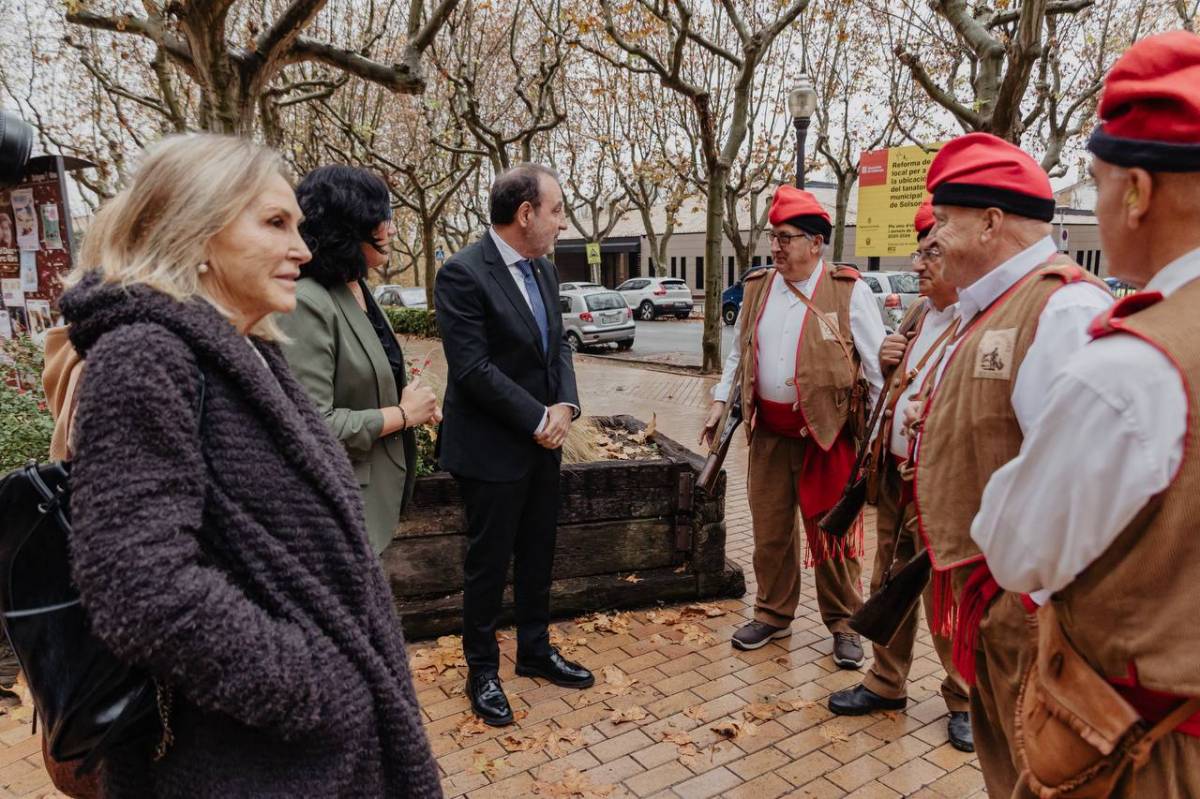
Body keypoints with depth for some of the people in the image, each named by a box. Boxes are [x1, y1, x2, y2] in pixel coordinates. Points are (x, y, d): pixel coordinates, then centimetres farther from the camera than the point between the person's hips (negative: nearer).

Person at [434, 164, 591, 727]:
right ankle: (482, 670, 28)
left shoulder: (544, 270, 8)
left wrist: (565, 406, -7)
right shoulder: (463, 273, -18)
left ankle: (535, 651, 38)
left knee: (538, 554, 19)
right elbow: (473, 368, -22)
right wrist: (538, 418, -17)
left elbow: (558, 346, 10)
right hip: (492, 448, -7)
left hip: (543, 444, 8)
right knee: (489, 562, 8)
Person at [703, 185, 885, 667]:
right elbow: (738, 354, 17)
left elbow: (877, 363, -5)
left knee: (832, 535, 7)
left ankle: (844, 624, 26)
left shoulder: (848, 291, -6)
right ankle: (773, 615, 32)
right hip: (768, 432, 5)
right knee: (769, 531, 14)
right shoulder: (757, 288, 8)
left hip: (828, 432, -4)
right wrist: (721, 401, 9)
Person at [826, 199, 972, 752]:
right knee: (888, 585, 18)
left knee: (945, 600, 7)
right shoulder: (919, 312, 11)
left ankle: (965, 701, 30)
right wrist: (886, 360, 3)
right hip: (893, 476, 8)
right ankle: (886, 684, 36)